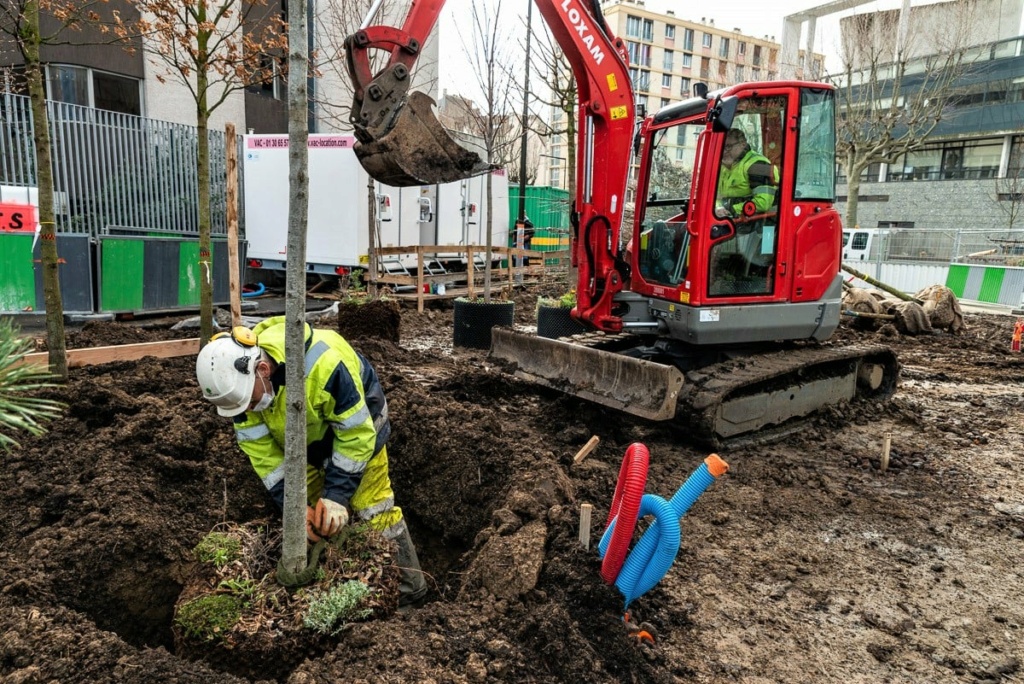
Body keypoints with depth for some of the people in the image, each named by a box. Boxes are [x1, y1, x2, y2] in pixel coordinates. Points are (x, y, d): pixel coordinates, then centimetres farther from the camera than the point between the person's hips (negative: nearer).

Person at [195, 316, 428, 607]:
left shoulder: (323, 364, -42)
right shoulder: (237, 378, -24)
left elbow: (356, 434, -32)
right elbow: (260, 450, -19)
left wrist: (336, 495, -33)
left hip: (355, 420, -5)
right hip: (305, 436, 5)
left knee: (372, 507, -5)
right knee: (314, 512, 5)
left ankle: (407, 589, 9)